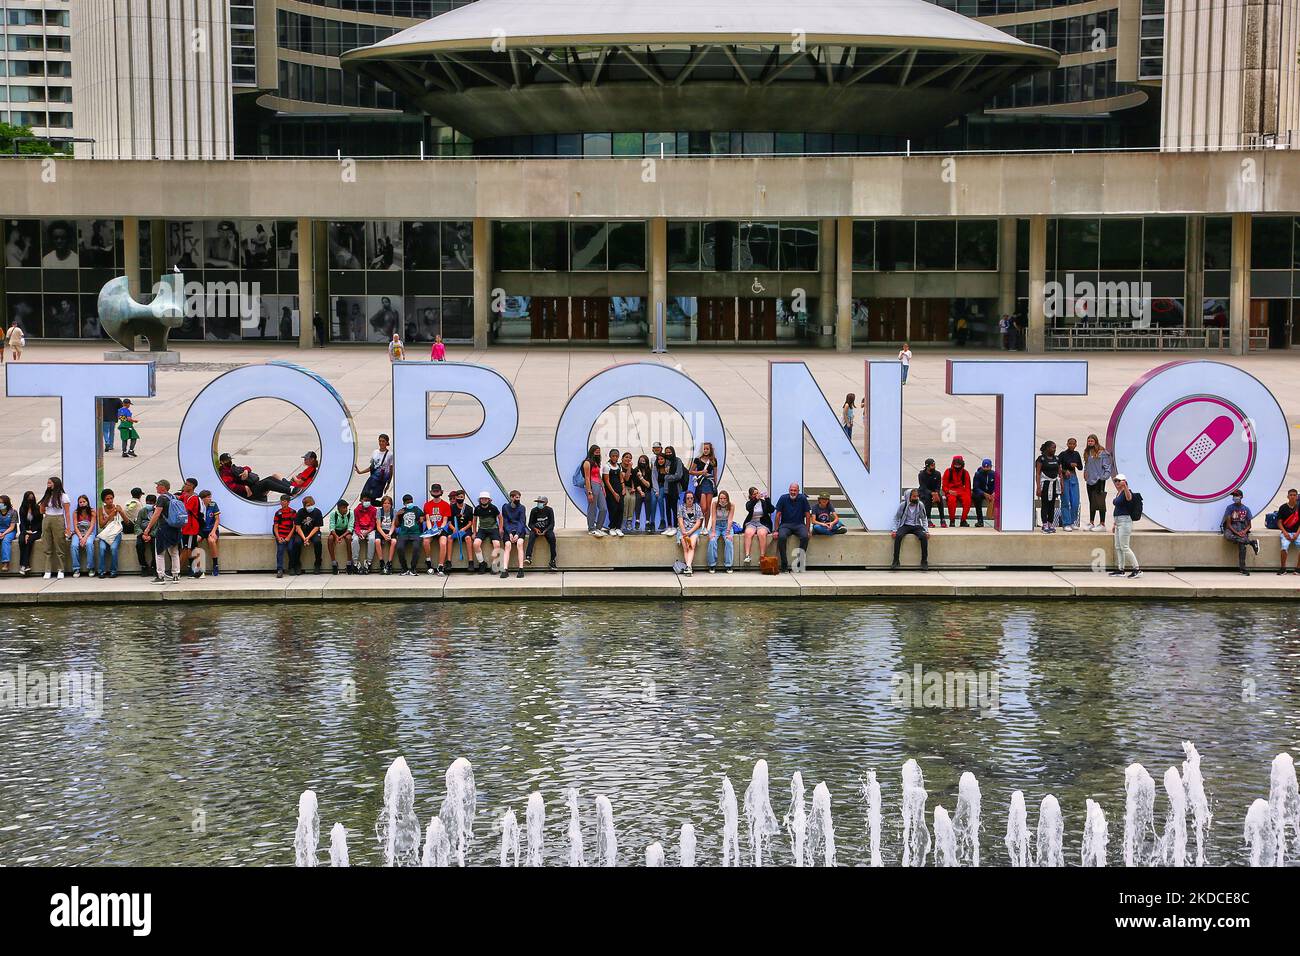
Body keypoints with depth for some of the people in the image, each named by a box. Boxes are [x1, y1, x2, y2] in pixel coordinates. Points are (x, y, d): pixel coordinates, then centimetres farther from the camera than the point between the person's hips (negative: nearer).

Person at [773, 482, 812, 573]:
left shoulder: (802, 498, -1)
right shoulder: (783, 498, -2)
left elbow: (808, 515, 4)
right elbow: (778, 515, 2)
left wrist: (807, 530, -4)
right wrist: (776, 530, -3)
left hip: (799, 524, 1)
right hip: (785, 524, -1)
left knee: (805, 537, -31)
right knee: (782, 537, -32)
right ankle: (784, 564, -26)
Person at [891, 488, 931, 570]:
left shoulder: (920, 504, -1)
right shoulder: (903, 505, -5)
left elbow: (924, 519, 8)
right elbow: (896, 518, 3)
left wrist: (926, 530, -5)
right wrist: (894, 530, -10)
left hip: (917, 526, 1)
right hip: (905, 525, -1)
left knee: (924, 537, -30)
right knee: (898, 536, -32)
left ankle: (924, 561, -20)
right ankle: (895, 561, -28)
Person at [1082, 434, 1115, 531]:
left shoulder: (1102, 453, -9)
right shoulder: (1087, 453, 12)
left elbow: (1107, 466, -10)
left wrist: (1104, 477, -14)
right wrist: (1085, 473, 6)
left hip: (1099, 480, -7)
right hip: (1089, 481, 7)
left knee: (1100, 502, -5)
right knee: (1091, 502, 13)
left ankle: (1102, 524, -1)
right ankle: (1091, 523, 20)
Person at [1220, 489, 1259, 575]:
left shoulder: (1246, 509, 10)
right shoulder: (1230, 508, 4)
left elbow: (1249, 525, 10)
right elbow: (1228, 523, -4)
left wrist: (1244, 531, -13)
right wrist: (1236, 533, -18)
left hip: (1242, 529, 0)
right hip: (1231, 528, 0)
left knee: (1242, 543, -31)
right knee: (1227, 535, -38)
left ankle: (1242, 568, -30)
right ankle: (1252, 542, -31)